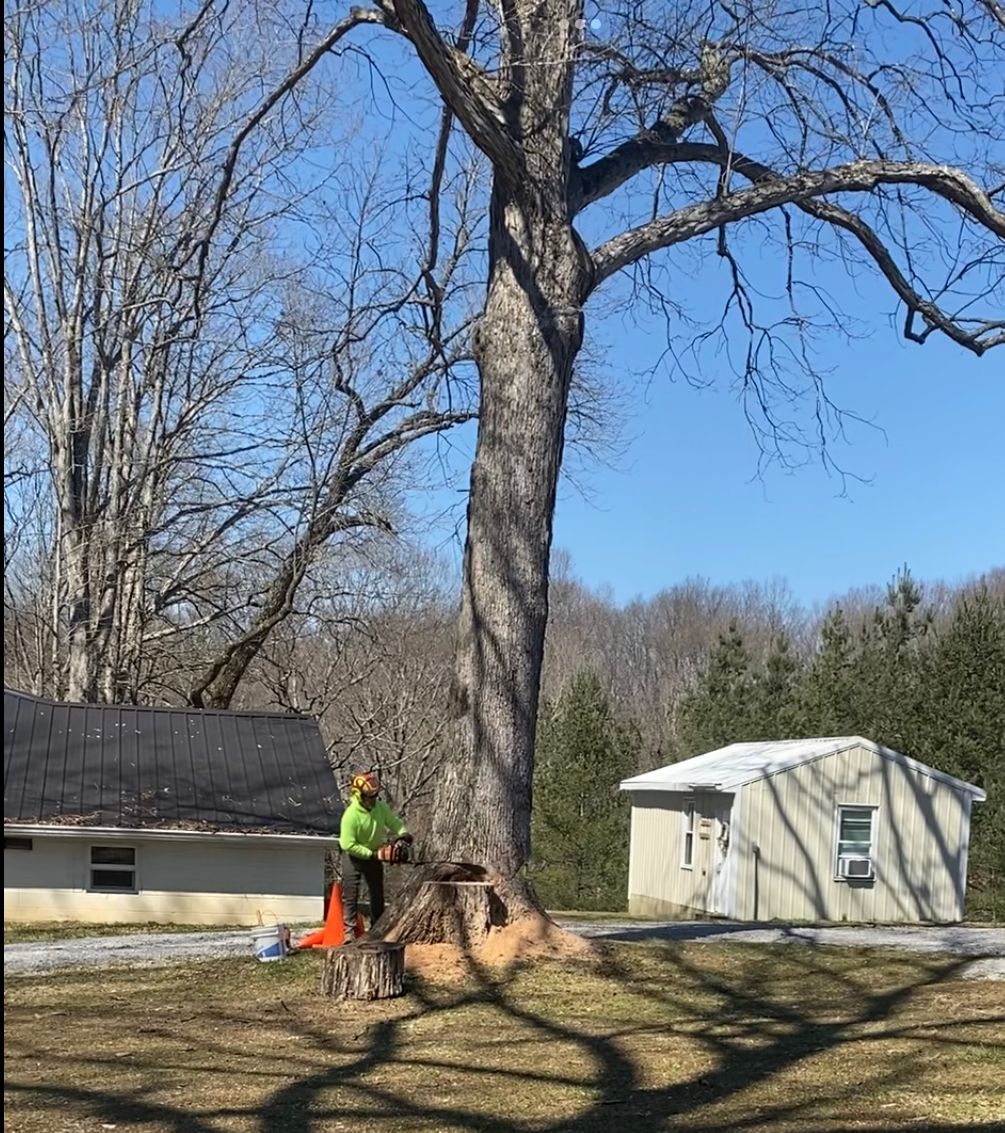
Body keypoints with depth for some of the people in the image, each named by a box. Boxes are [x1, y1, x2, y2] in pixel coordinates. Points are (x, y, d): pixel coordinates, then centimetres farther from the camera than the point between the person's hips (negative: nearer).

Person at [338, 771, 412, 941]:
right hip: (354, 857, -6)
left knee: (377, 895, 12)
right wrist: (371, 854, -25)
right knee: (350, 896, -7)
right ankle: (349, 932, -6)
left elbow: (394, 822, 1)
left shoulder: (381, 807, -12)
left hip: (375, 855, 6)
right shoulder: (351, 815, -29)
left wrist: (404, 834, -21)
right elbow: (348, 845, -28)